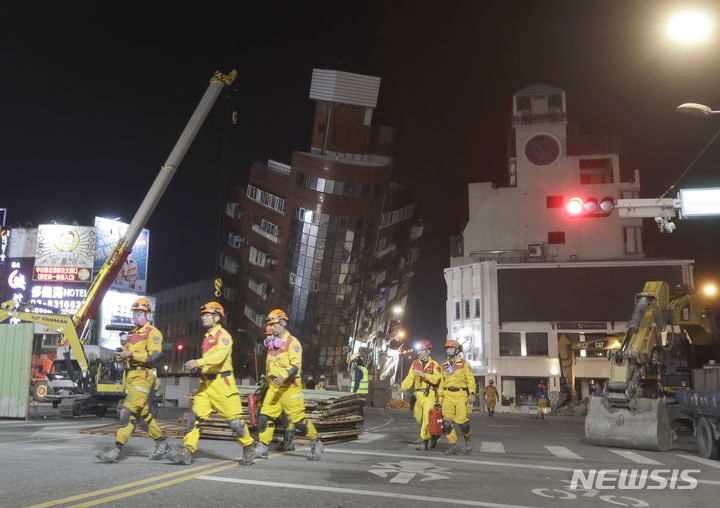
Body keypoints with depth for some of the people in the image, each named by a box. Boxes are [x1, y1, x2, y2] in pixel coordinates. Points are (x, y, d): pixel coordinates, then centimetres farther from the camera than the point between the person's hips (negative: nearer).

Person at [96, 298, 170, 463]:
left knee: (129, 411, -13)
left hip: (143, 376, -9)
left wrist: (131, 355, -21)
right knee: (144, 413, 10)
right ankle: (162, 445, 20)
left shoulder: (153, 333, -5)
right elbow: (127, 354, 26)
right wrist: (119, 356, 3)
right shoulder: (132, 333, 21)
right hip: (131, 376, 9)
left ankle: (116, 450, -12)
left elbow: (154, 356, -17)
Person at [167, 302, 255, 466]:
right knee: (195, 416, -4)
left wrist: (198, 362, -35)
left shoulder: (223, 335, -9)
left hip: (221, 383, -8)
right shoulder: (207, 337, 18)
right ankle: (186, 452, -5)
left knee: (234, 419, -2)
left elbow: (220, 356, -25)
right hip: (206, 383, 8)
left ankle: (249, 450, 14)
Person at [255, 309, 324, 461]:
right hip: (274, 387, 7)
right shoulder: (272, 342, 17)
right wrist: (268, 379, 27)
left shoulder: (293, 343, -8)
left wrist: (284, 376, -34)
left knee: (298, 420, -5)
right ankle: (262, 448, 4)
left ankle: (316, 444, 13)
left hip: (290, 387, -7)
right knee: (265, 417, -2)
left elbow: (296, 365, -19)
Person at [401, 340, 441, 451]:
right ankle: (434, 435, 33)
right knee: (419, 418, 12)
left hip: (430, 395, -6)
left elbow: (436, 379, -16)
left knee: (427, 418, -13)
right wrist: (403, 387, -10)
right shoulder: (415, 363, 14)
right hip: (419, 395, 6)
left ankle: (424, 442, -8)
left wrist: (423, 374, -25)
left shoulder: (434, 365, -1)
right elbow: (410, 377, 7)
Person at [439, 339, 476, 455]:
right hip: (448, 395, 4)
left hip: (461, 394, -4)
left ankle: (467, 439, 16)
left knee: (461, 420, -13)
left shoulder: (464, 363, 3)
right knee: (448, 421, -5)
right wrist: (440, 398, 14)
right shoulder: (444, 366, 15)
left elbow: (470, 379, -1)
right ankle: (453, 446, 3)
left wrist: (472, 393, -14)